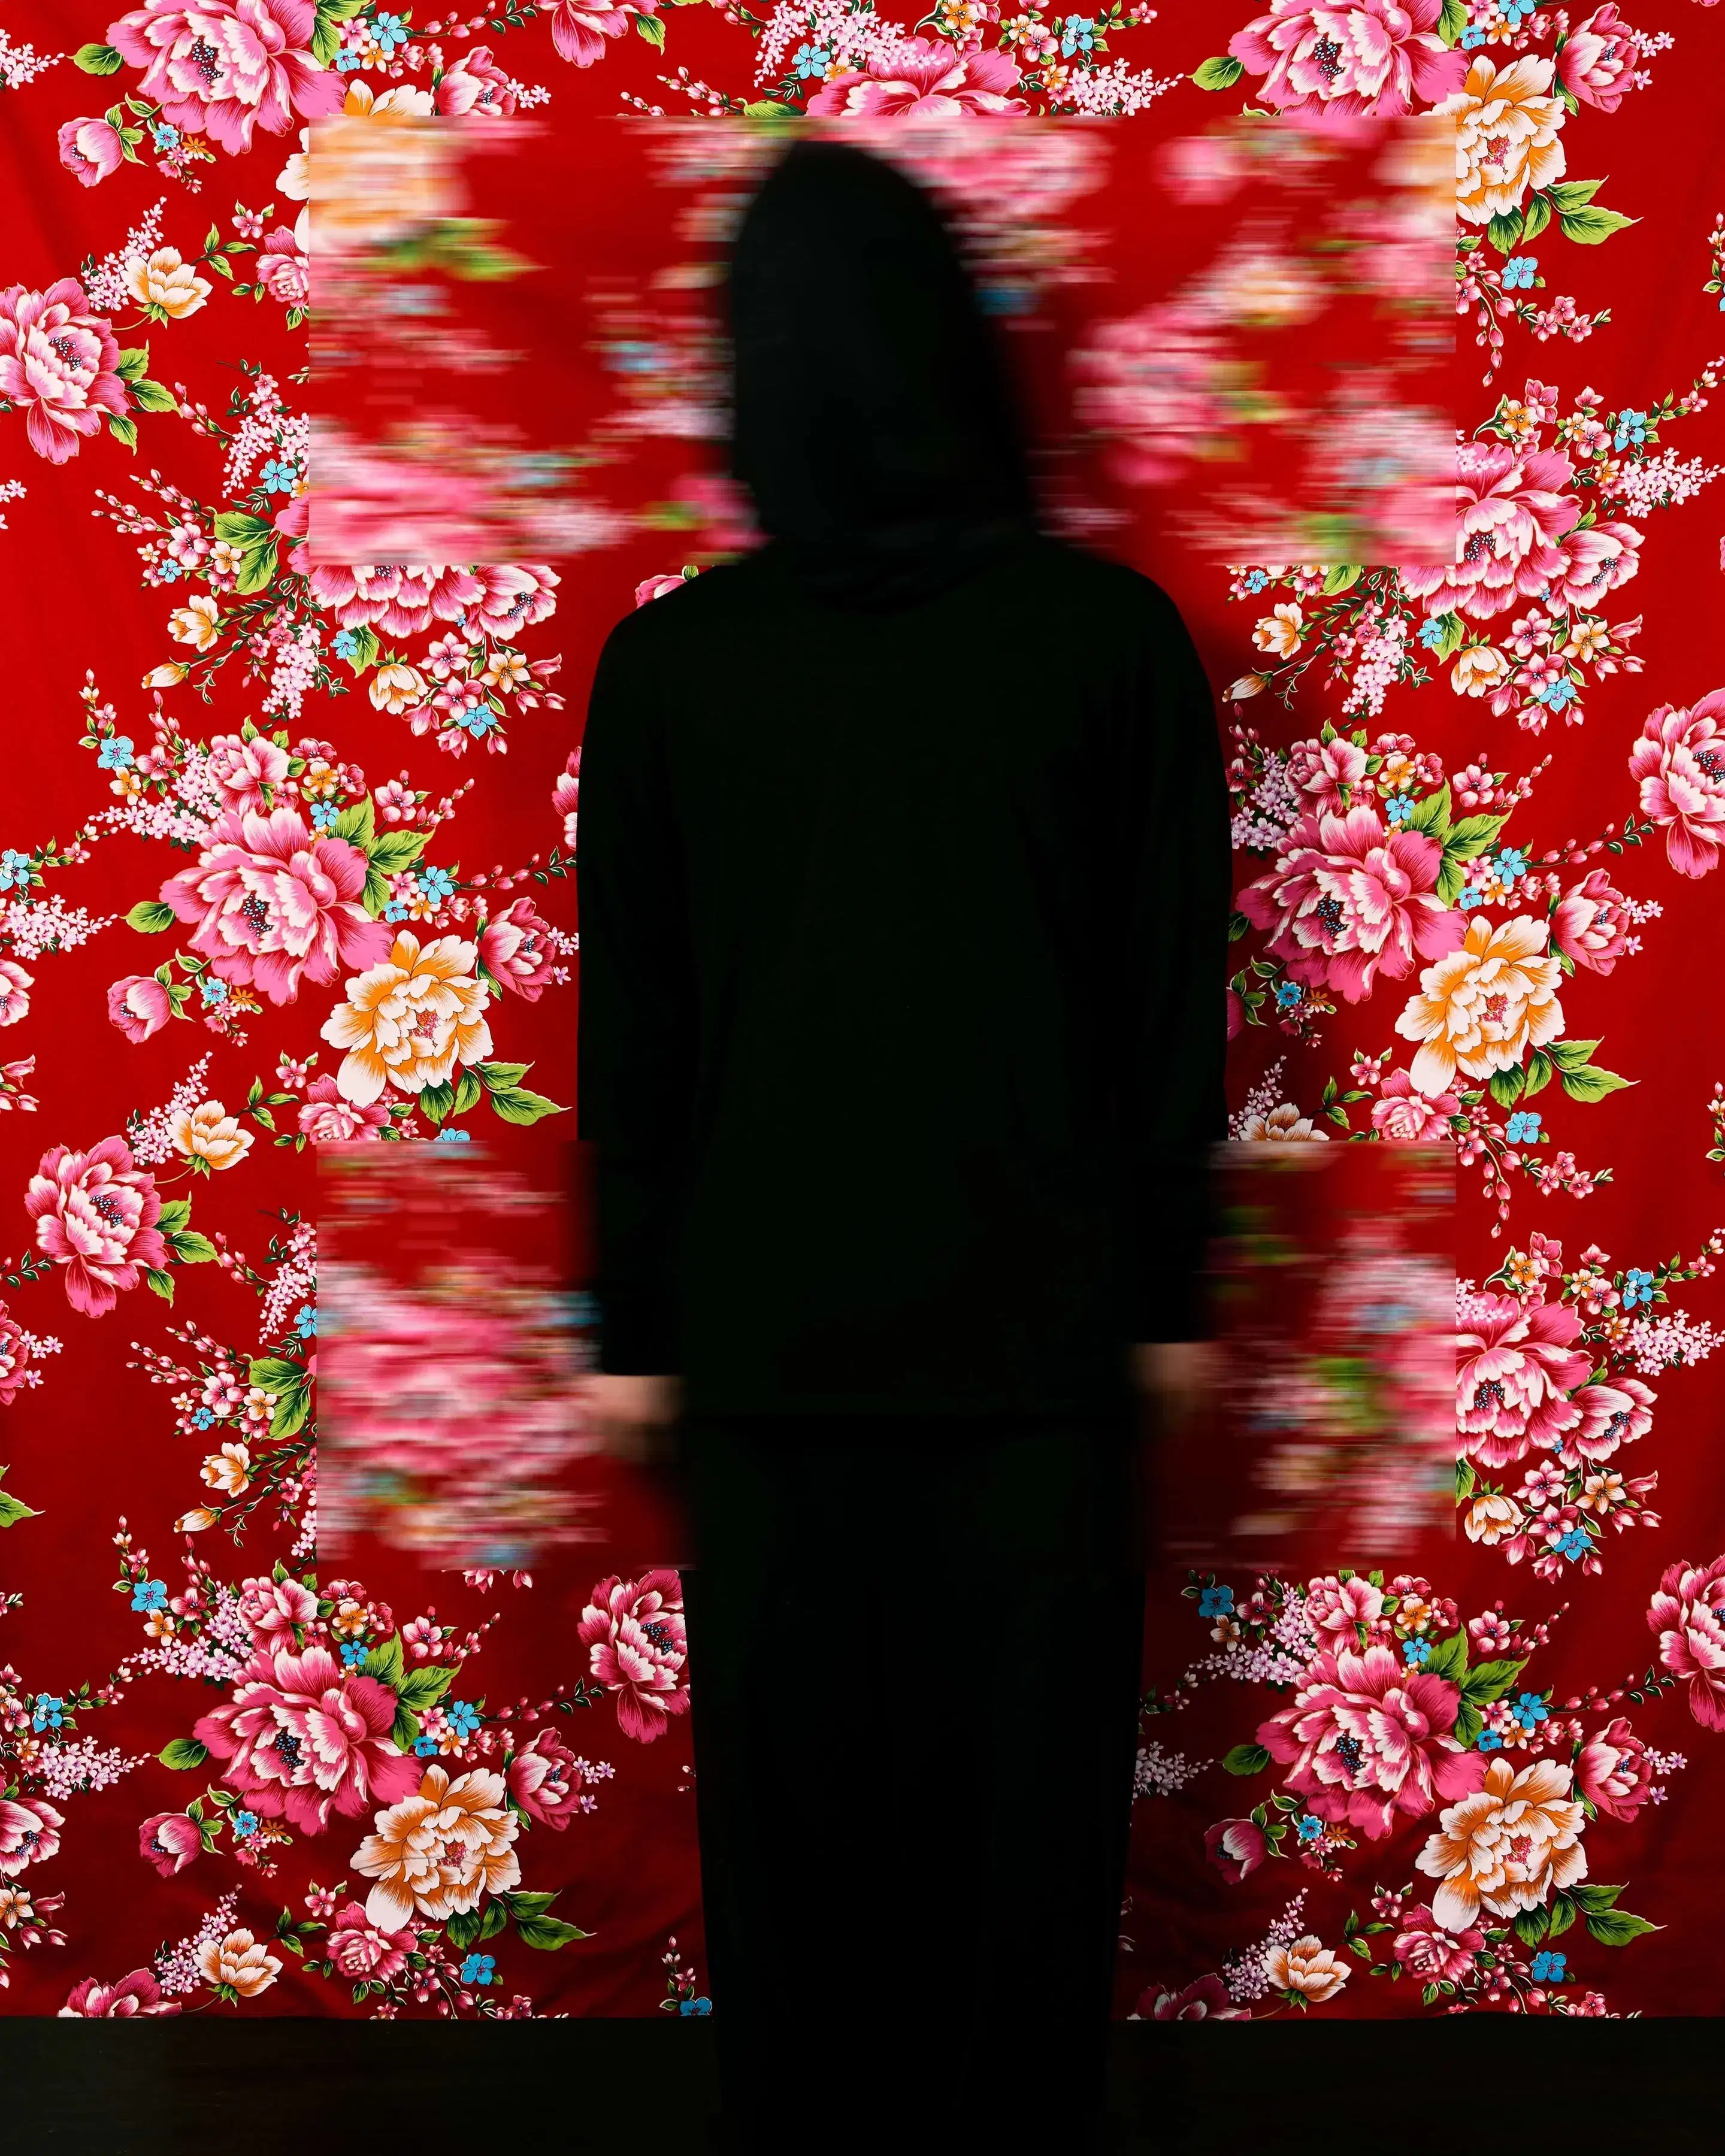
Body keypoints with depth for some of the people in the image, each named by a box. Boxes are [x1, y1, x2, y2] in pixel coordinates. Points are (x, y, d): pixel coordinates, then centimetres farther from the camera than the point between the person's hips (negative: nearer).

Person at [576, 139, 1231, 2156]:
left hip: (765, 1326, 1)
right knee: (1025, 1783, 14)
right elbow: (1177, 991, -3)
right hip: (1040, 1316, 0)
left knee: (792, 1785, 14)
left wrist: (633, 1322, 8)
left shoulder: (666, 661, -6)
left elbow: (630, 1032, -1)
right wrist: (1170, 1284, 7)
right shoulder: (1111, 633, -8)